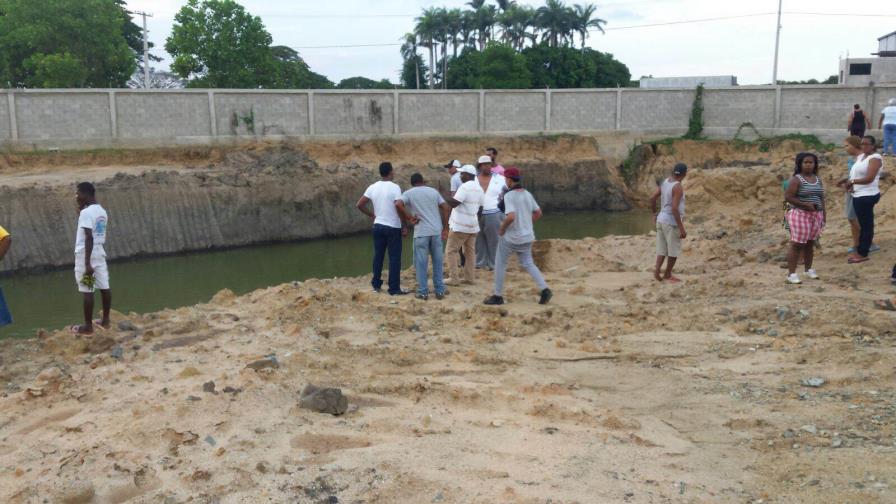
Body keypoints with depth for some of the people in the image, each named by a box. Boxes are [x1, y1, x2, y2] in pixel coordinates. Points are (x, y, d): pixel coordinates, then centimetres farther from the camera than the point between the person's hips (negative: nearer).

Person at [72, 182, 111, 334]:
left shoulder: (86, 213, -16)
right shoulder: (102, 211, 12)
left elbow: (89, 238, -22)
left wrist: (87, 263, -23)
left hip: (86, 254, -9)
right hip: (100, 252, 9)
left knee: (87, 291, -3)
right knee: (104, 287, 11)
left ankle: (88, 326, 1)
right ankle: (105, 320, 20)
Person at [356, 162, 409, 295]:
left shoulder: (373, 187, 3)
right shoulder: (394, 187, -13)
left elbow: (360, 204, 4)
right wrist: (405, 226, -13)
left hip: (378, 226, 5)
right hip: (393, 227, -5)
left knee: (378, 256, 15)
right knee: (394, 258, 0)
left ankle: (376, 285, 21)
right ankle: (394, 289, 1)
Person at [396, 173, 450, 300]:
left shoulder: (409, 193, 3)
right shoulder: (433, 191, 12)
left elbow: (398, 204, -16)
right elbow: (446, 208, 5)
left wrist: (408, 218, -5)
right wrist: (445, 228, 6)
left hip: (421, 232, -3)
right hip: (436, 231, 3)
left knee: (421, 263, 4)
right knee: (437, 262, 11)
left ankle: (423, 292, 5)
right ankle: (440, 291, 13)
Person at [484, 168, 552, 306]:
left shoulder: (509, 196, -17)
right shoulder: (528, 194, 5)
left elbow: (511, 217, -29)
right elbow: (538, 213, 12)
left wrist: (502, 228, -13)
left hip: (511, 237, -6)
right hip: (527, 236, 7)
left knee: (500, 264, 9)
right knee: (528, 264, 16)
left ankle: (498, 296, 14)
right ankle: (544, 289, -1)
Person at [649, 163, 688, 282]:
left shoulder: (665, 182, 5)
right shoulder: (678, 187, -19)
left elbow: (652, 198, 10)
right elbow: (675, 208, -26)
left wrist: (654, 214, 25)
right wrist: (682, 228, -23)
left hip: (661, 220, 7)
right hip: (672, 222, -7)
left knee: (662, 249, 11)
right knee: (674, 250, 7)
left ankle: (657, 271, -1)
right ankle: (667, 274, 17)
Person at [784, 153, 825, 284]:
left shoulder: (818, 179, 12)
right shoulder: (796, 179, -9)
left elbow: (821, 198, 18)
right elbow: (788, 197, -15)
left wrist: (823, 216, 14)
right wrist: (806, 205, -19)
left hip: (816, 215, 6)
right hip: (800, 215, -6)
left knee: (810, 243, 12)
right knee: (797, 244, -8)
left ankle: (809, 269, 26)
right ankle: (791, 274, -6)